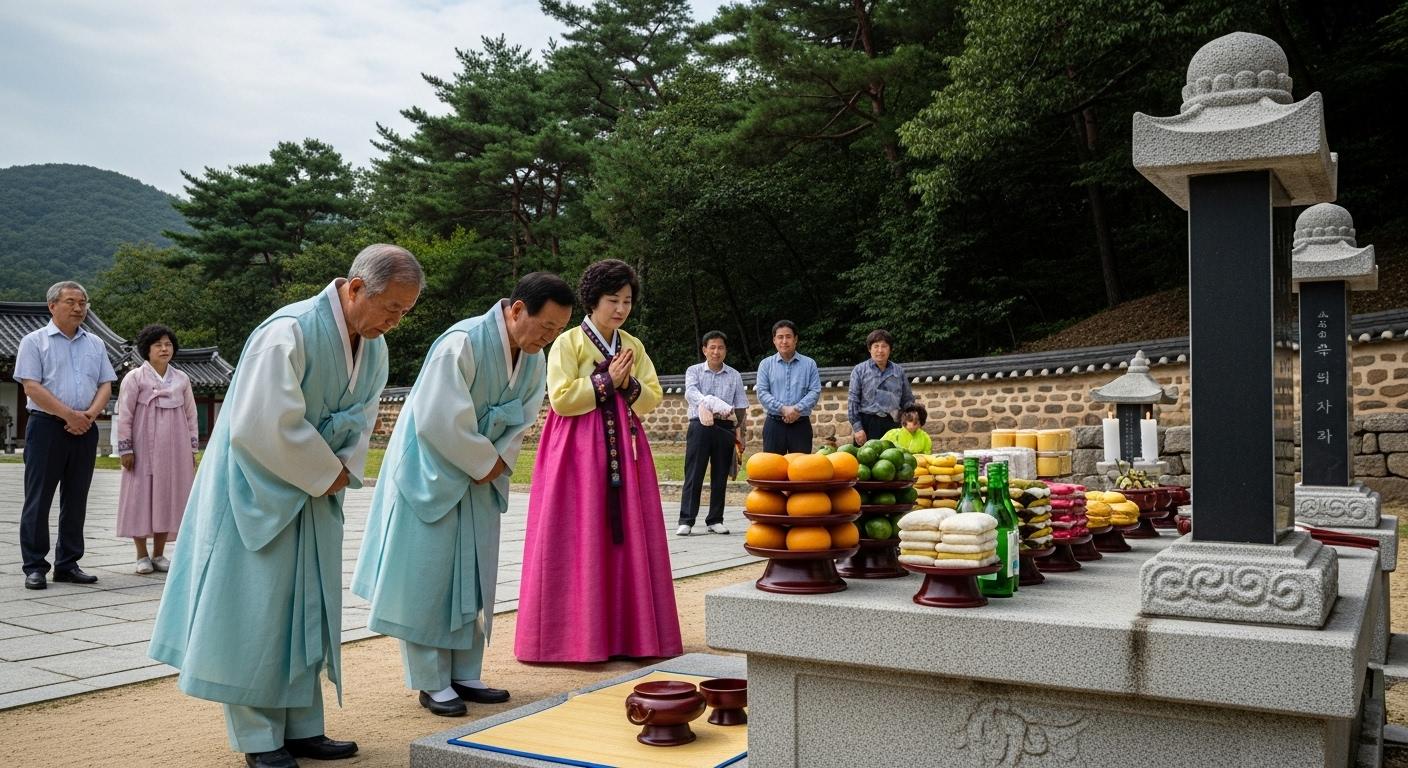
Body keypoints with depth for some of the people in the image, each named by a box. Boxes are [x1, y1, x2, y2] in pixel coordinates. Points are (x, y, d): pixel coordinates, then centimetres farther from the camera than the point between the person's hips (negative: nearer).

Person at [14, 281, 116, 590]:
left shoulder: (95, 344, 15)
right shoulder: (35, 341, 2)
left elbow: (106, 386, 10)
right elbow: (32, 388, -8)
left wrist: (89, 415, -8)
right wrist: (68, 415, -14)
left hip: (85, 430, 4)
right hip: (47, 427, -4)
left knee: (76, 500, 7)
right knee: (38, 500, -1)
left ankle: (67, 564, 15)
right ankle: (35, 567, 5)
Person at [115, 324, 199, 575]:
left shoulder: (181, 379, 8)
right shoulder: (135, 377, -2)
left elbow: (191, 415, 12)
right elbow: (124, 415, -3)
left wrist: (193, 448, 8)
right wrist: (125, 449, -7)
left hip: (174, 450, 3)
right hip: (144, 450, -3)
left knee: (168, 498, 5)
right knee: (141, 498, 0)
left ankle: (159, 554, 15)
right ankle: (142, 556, 10)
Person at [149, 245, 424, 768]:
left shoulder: (373, 348, -1)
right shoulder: (289, 333, -25)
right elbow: (268, 426, -27)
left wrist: (342, 470, -9)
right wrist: (327, 472, -16)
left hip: (314, 494, 8)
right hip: (257, 491, -8)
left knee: (308, 610, 12)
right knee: (256, 611, 0)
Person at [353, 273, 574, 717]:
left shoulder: (535, 360, -4)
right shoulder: (462, 344, -26)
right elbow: (440, 422, -27)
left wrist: (498, 463, -10)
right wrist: (486, 462, -16)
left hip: (480, 480, 7)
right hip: (431, 477, -7)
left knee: (473, 579, 11)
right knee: (427, 576, 0)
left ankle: (464, 676, 21)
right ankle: (432, 683, 10)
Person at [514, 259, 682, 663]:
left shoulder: (634, 346, 13)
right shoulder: (568, 342, -2)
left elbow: (653, 398, 10)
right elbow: (561, 399, -11)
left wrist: (629, 384, -8)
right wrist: (606, 380, -12)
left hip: (623, 448, 5)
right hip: (579, 451, -5)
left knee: (626, 538, 3)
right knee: (580, 542, -4)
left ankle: (627, 632, 10)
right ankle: (574, 635, 3)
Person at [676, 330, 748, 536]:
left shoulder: (734, 376, 12)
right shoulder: (694, 371, 5)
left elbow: (740, 407, 12)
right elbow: (690, 392, -14)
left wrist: (740, 431, -3)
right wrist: (707, 402, -34)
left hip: (725, 428, 2)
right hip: (700, 426, -2)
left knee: (720, 477, 5)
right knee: (693, 475, -4)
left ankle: (715, 520, 13)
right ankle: (686, 521, -3)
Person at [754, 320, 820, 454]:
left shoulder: (809, 364, 6)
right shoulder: (766, 364, 6)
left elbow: (815, 391, -2)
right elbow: (762, 392, -2)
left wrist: (797, 409, -16)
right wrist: (783, 409, -15)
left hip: (801, 424, 0)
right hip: (774, 424, 0)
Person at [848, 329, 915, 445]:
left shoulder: (899, 371, 13)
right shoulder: (859, 370, 4)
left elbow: (908, 400, 17)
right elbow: (852, 400, 1)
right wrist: (857, 428, -7)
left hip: (893, 424, 2)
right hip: (867, 424, -2)